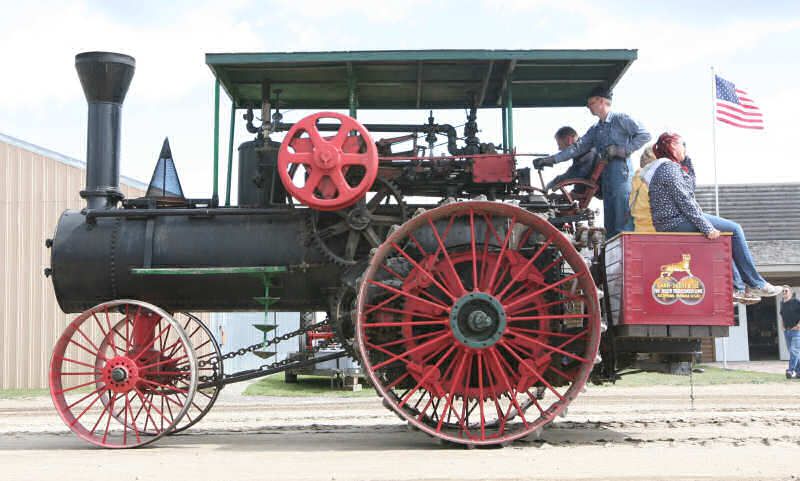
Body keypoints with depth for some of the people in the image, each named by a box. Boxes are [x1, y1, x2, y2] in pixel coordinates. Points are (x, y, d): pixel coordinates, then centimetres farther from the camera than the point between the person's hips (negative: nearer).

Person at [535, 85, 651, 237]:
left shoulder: (621, 120, -1)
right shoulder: (595, 130, 21)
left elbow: (644, 135, -8)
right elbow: (578, 148, 18)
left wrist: (622, 150, -14)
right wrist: (551, 159, 10)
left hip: (622, 177, -8)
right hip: (606, 179, 8)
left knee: (623, 225, -11)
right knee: (610, 226, 8)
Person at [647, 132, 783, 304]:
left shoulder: (666, 167, 19)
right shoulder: (669, 168, -13)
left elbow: (691, 189, 24)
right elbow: (684, 202, -19)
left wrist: (686, 161, 16)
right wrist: (707, 228, -20)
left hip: (670, 223, 11)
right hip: (676, 221, -11)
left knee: (726, 235, 17)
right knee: (734, 229, -7)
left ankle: (738, 287, 9)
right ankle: (756, 284, 0)